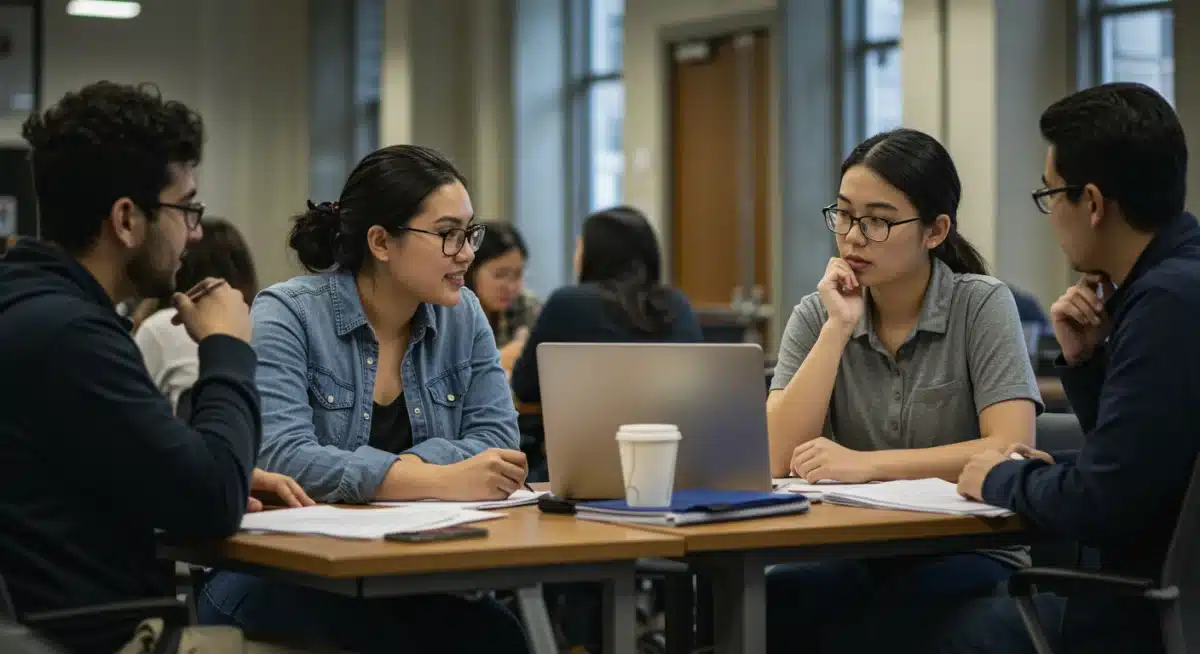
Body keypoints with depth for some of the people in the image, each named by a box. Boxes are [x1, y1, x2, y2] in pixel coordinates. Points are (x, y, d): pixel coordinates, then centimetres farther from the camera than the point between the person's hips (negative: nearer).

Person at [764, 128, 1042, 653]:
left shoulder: (982, 305, -6)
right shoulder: (817, 316, 4)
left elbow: (1011, 451, -18)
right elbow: (779, 462, -9)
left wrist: (865, 464, -23)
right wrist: (839, 328, -14)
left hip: (972, 556, -3)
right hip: (857, 554, 3)